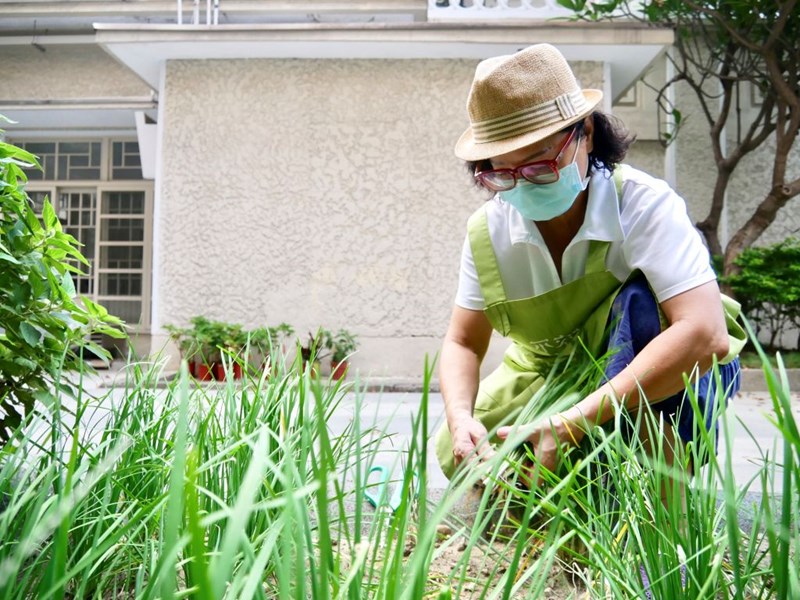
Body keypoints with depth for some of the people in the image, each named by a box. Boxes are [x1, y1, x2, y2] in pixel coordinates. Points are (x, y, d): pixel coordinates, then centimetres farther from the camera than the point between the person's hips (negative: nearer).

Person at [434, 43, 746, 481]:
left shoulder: (644, 204, -27)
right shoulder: (488, 231, -12)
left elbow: (705, 334, -39)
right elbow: (462, 343, -5)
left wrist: (573, 424, -42)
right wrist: (460, 418, -27)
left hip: (665, 388, -4)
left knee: (640, 301, -34)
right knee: (458, 455, -7)